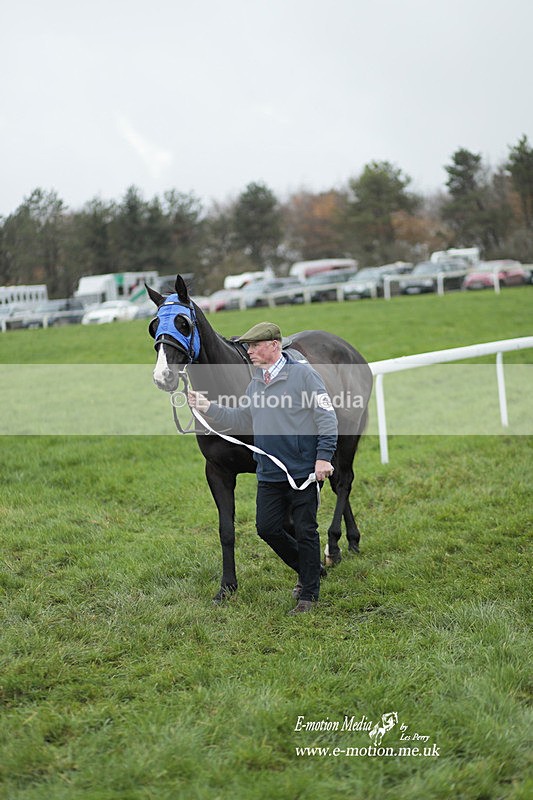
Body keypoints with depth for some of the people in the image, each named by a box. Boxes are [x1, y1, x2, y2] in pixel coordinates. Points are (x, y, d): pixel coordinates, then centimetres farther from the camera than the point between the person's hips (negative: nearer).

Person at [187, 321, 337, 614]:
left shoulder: (303, 374, -9)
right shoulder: (256, 381, 12)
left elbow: (327, 417, -12)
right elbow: (240, 419, 17)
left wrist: (324, 457, -19)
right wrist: (208, 408, 4)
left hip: (303, 472, -7)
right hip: (269, 474, 7)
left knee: (304, 532, 0)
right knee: (267, 527, 7)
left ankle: (309, 594, 13)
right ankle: (308, 570, 29)